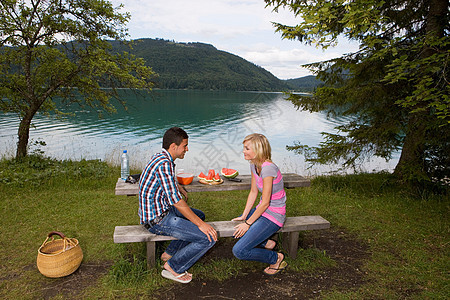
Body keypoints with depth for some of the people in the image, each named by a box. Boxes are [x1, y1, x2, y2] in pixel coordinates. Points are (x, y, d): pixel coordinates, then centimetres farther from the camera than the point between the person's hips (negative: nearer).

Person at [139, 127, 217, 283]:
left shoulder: (160, 157, 8)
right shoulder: (164, 164, -25)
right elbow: (176, 201, -26)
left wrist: (180, 189, 42)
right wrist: (200, 224, -20)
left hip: (163, 209, 11)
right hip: (158, 220, -11)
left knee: (199, 216, 27)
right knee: (208, 238, -15)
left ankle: (170, 253, 27)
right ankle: (173, 267, 3)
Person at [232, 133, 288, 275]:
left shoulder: (268, 168, -27)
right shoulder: (254, 164, 1)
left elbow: (265, 203, -22)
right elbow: (253, 192, 7)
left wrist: (248, 223, -15)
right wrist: (244, 216, 3)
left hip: (273, 216, -9)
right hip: (263, 210, 9)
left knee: (239, 251, -14)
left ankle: (276, 259, 6)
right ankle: (266, 243, 17)